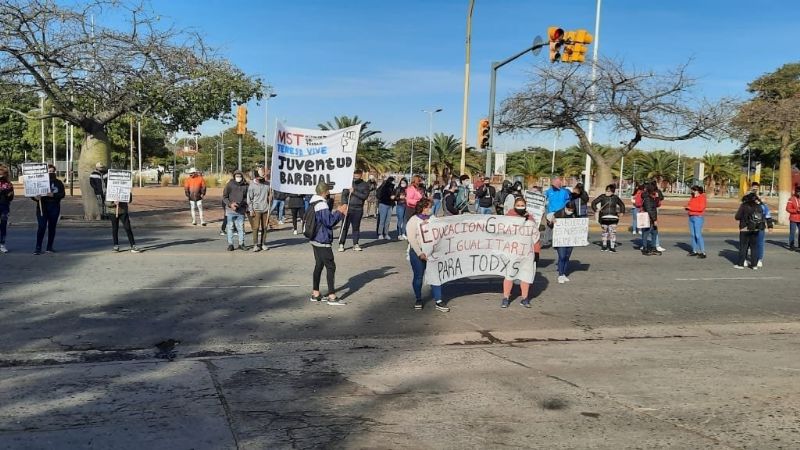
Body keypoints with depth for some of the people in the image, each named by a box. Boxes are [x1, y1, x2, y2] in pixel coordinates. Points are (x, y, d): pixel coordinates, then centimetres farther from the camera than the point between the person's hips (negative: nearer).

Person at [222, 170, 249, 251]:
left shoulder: (245, 186, 3)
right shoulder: (230, 185, -4)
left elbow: (246, 197, 12)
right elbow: (224, 197, -2)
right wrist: (230, 204, -16)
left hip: (241, 210, 2)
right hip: (230, 210, -2)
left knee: (241, 227, 5)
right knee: (230, 227, 3)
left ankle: (241, 244, 15)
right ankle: (230, 244, 10)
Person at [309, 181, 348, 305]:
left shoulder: (313, 203, 12)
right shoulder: (322, 204, -18)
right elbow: (329, 221, -20)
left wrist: (338, 212, 9)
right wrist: (339, 212, -8)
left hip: (315, 239, 10)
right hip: (323, 241, -10)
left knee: (319, 265, 15)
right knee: (330, 266, -6)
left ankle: (315, 294, 19)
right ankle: (331, 296, -6)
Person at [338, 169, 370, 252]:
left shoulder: (365, 185, 3)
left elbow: (365, 196, -8)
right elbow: (344, 194, 5)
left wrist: (354, 192, -15)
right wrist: (344, 204, -10)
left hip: (358, 209, 0)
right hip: (348, 208, 0)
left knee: (356, 227, 7)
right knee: (345, 227, -1)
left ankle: (355, 244, 14)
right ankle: (341, 244, 4)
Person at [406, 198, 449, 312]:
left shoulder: (433, 219, 10)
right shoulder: (413, 221, -3)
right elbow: (412, 239, -10)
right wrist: (420, 253, -16)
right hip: (417, 252, -3)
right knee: (418, 276, 6)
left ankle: (438, 301, -3)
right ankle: (418, 299, 23)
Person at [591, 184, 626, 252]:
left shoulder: (615, 198, 6)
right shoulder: (602, 197, 0)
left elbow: (622, 205, 21)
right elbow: (594, 203, 3)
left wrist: (621, 212, 10)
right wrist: (596, 209, -10)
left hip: (613, 218, 1)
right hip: (604, 217, 0)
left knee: (613, 232, -4)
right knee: (605, 232, 8)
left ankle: (612, 247, 0)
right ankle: (604, 246, 19)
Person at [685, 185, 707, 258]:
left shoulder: (702, 198, -10)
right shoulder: (692, 197, 12)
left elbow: (701, 208, -21)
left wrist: (690, 208, -17)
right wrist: (687, 207, 1)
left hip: (698, 217, -8)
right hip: (691, 217, 8)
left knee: (698, 235, -12)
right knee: (693, 234, 8)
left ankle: (703, 252, -11)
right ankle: (695, 251, 15)